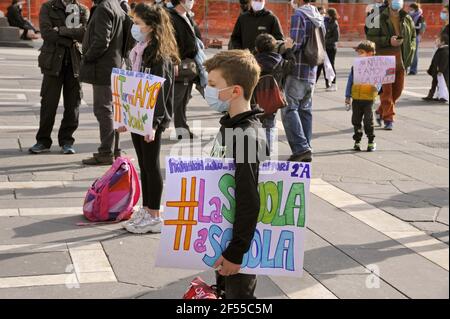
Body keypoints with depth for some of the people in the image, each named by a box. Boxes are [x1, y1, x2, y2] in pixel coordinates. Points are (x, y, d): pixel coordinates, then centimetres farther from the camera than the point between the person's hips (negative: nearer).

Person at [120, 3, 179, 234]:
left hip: (152, 120, -9)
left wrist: (153, 124, -24)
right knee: (143, 165, 14)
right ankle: (146, 210, 24)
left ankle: (154, 217, 8)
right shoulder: (139, 52, 12)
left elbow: (159, 91, -20)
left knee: (151, 165, -1)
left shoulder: (159, 55, -15)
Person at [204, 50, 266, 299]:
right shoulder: (230, 126, 6)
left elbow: (249, 201, -27)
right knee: (225, 291, 21)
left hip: (239, 239, -9)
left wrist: (235, 253, -24)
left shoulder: (247, 136, -25)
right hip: (223, 233, 9)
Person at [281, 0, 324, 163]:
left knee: (289, 108, -5)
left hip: (297, 70, -8)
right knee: (305, 109, 13)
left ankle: (300, 147, -14)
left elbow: (295, 44, -19)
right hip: (312, 72, 8)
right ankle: (306, 151, 15)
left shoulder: (299, 15, -12)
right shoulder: (318, 16, 15)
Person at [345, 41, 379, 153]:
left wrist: (375, 87, -28)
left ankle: (371, 142, 11)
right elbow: (350, 81, 10)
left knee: (368, 120, -1)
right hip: (356, 98, 4)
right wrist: (348, 96, 8)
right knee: (356, 120, 10)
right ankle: (357, 141, 22)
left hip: (368, 98, -4)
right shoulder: (355, 67, 5)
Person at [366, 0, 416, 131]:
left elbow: (413, 36, 20)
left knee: (398, 88, 8)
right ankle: (388, 119, 0)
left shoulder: (407, 19, 8)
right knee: (386, 88, -6)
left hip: (400, 57, 5)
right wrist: (388, 40, -18)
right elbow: (370, 36, -8)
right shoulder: (380, 18, -6)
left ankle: (381, 111, 28)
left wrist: (410, 49, 5)